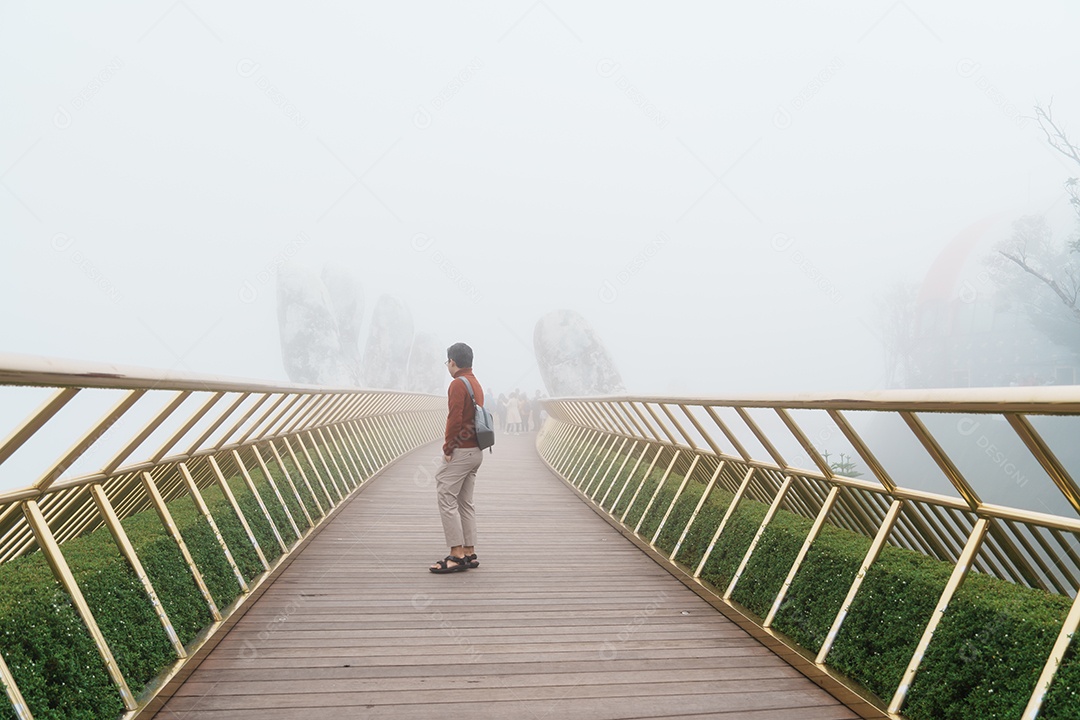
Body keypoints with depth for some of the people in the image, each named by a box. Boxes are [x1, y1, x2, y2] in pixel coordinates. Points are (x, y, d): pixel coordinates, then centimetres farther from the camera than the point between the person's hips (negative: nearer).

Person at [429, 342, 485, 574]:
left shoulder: (458, 384, -13)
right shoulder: (476, 384, 16)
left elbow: (454, 419, -21)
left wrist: (448, 448, -11)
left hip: (460, 451, -10)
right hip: (476, 451, 10)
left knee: (447, 500, -5)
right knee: (466, 503, 13)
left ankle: (457, 555, -5)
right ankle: (469, 553, 16)